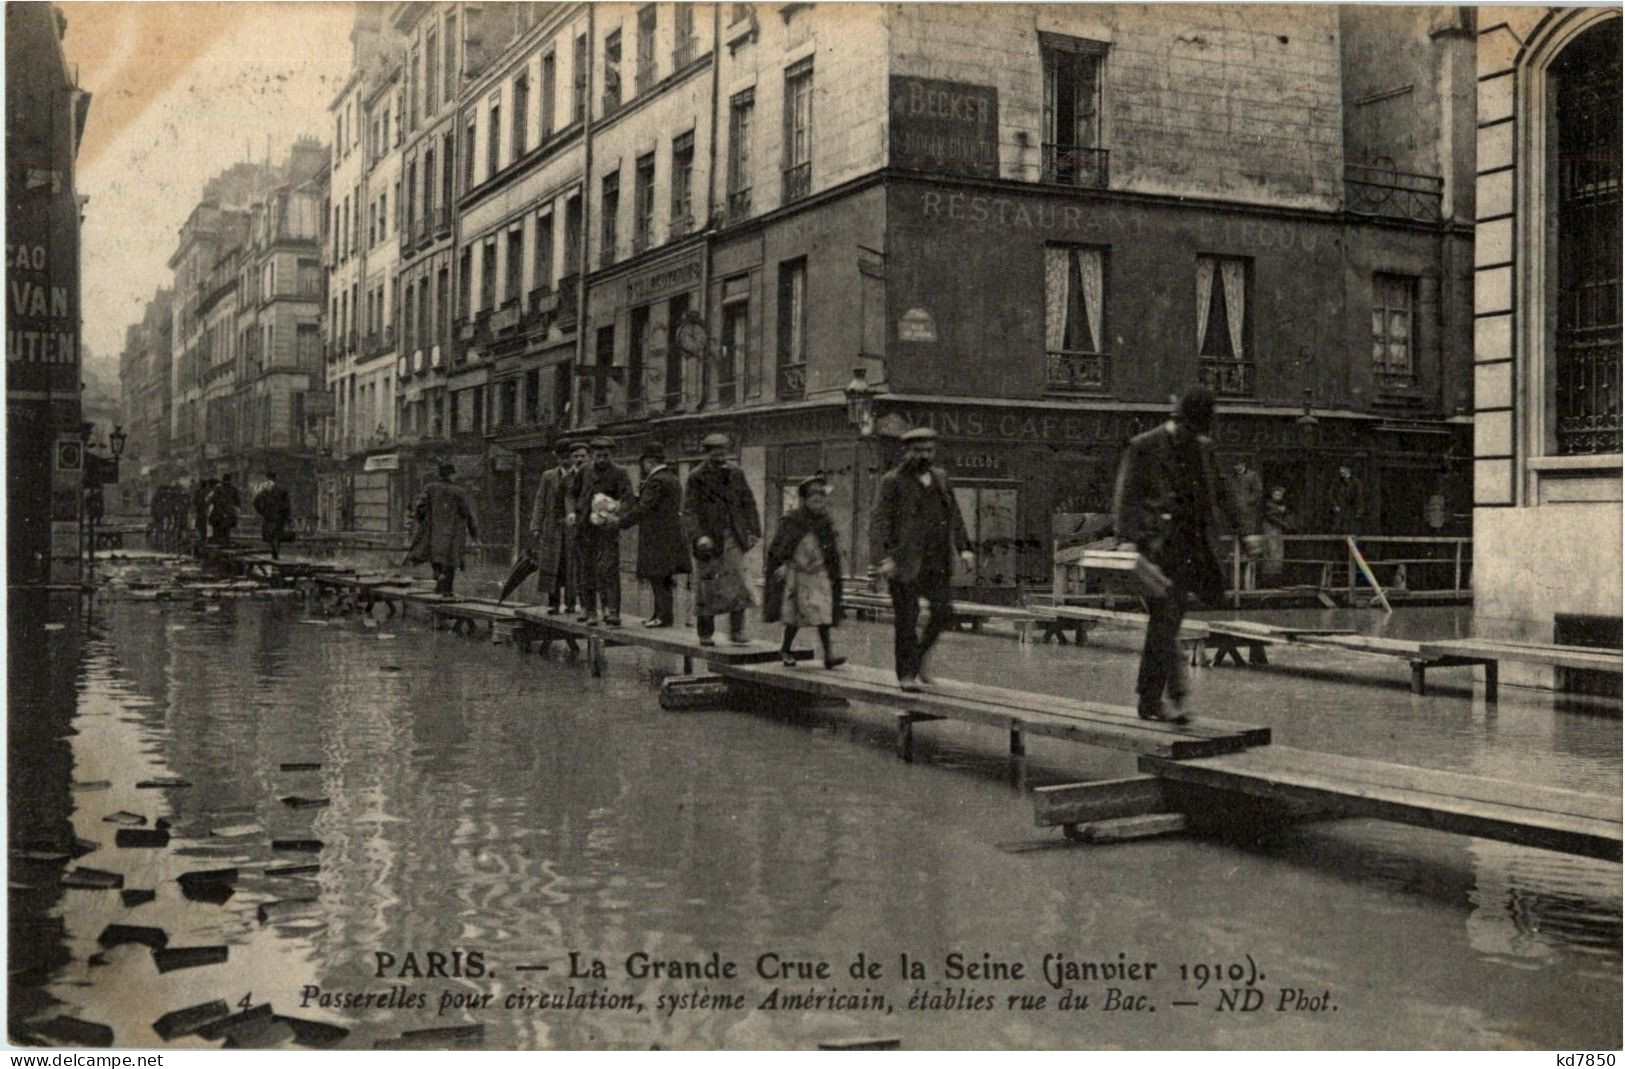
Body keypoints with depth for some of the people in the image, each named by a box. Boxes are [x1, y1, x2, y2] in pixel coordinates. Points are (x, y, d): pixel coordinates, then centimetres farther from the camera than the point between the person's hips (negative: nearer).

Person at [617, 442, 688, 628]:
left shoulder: (656, 481, -14)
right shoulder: (673, 479, 16)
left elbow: (643, 508, -17)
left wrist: (620, 523, -10)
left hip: (657, 538, -10)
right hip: (672, 535, 10)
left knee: (657, 578, -6)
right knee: (664, 579, 12)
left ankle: (664, 615, -7)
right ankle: (660, 613, 16)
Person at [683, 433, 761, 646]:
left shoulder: (736, 474, 8)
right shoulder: (696, 477, -5)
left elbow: (749, 504, 14)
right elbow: (689, 510, -10)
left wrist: (754, 531, 5)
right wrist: (698, 536, -22)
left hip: (732, 536, 3)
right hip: (707, 537, -3)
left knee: (737, 581, -8)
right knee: (706, 584, 3)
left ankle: (736, 630, -3)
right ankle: (705, 633, 13)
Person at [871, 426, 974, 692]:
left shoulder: (940, 478, 13)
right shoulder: (894, 481, -5)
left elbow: (954, 516, 21)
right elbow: (879, 522, -11)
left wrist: (963, 548, 9)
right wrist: (884, 557, -22)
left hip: (936, 562, 5)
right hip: (905, 562, -5)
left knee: (943, 611, 2)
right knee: (906, 618, 0)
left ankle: (919, 657, 24)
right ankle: (907, 674, 12)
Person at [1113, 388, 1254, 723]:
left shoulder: (1203, 447, 16)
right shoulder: (1144, 447, -3)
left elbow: (1220, 493, 26)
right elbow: (1125, 496, -8)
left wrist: (1243, 530, 21)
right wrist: (1128, 539, -19)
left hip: (1192, 544, 6)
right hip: (1159, 542, -6)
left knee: (1165, 622, 8)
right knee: (1166, 617, -14)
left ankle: (1150, 700, 14)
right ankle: (1176, 696, -18)